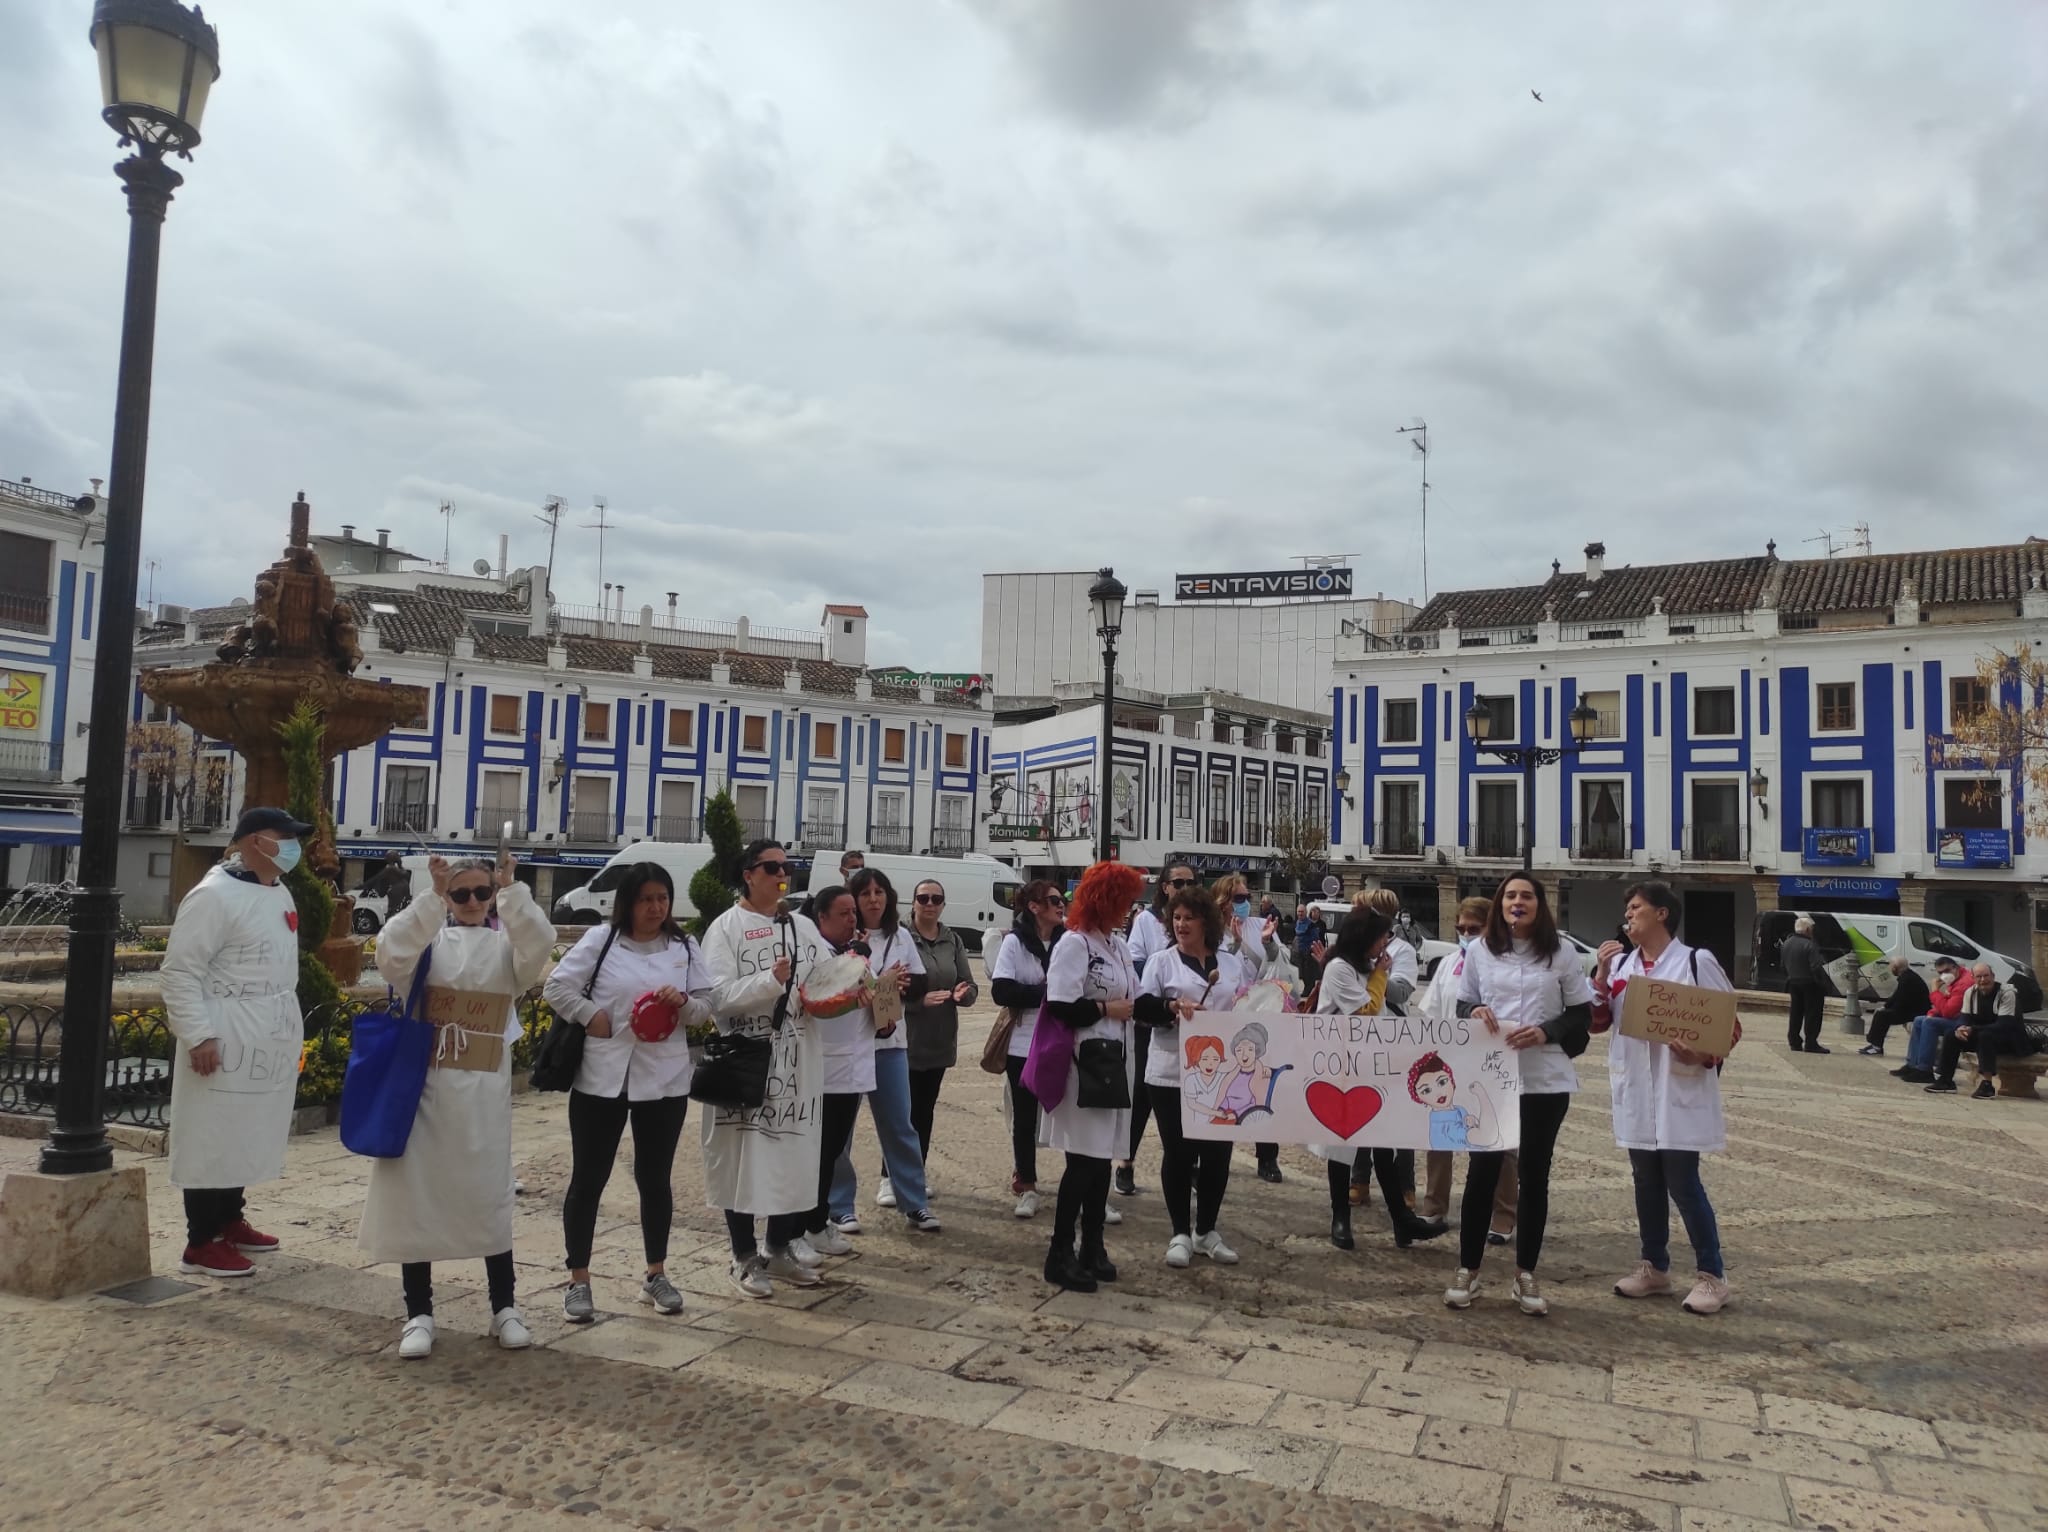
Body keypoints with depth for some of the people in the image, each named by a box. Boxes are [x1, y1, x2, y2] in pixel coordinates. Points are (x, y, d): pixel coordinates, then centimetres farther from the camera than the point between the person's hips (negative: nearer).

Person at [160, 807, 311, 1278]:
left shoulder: (280, 893, 13)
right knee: (212, 1140, -1)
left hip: (269, 1039, 8)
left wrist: (290, 1030, 17)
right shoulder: (215, 895, -14)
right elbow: (179, 970, -16)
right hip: (225, 1041, -8)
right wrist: (198, 1035, -19)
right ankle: (201, 1243, 7)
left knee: (246, 1137, 17)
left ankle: (229, 1220, 31)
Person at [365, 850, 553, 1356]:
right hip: (424, 1081, 0)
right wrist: (432, 897, -25)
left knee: (488, 1191, 7)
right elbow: (392, 957, -17)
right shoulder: (427, 936, 3)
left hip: (483, 1088, 0)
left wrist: (512, 891, -23)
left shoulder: (507, 941, 5)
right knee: (415, 1190, 5)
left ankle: (504, 1308, 20)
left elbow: (539, 947, -16)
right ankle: (419, 1313, 17)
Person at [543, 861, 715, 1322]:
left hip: (663, 1080, 2)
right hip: (601, 1077, -2)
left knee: (655, 1179, 12)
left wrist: (684, 1002, -15)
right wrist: (591, 1016, -10)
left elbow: (707, 1008, 5)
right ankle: (578, 1281, 18)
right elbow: (557, 985, -1)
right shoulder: (600, 940, -2)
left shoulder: (685, 948, 5)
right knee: (588, 1179, 5)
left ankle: (656, 1275, 27)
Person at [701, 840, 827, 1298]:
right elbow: (718, 994, -14)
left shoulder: (802, 927, 12)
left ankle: (781, 1248, 26)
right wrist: (770, 980, -25)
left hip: (797, 1061, 5)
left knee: (794, 1154, 11)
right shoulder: (726, 927, -4)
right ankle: (745, 1258, 15)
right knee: (745, 1157, 2)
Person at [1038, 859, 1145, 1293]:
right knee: (1083, 1159, -5)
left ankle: (1092, 1247, 26)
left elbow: (1133, 999, 17)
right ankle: (1060, 1254, 5)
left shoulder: (1118, 945, 14)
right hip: (1083, 1063, -8)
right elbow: (1060, 1005, -23)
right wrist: (1106, 1009, -11)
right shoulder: (1074, 942, -13)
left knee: (1103, 1158, 14)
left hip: (1114, 1061, 8)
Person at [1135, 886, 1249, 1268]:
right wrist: (1173, 1006, -22)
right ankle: (1180, 1233, 17)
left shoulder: (1232, 965, 11)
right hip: (1172, 1074, -3)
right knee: (1179, 1153, 4)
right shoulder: (1162, 962, 1)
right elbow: (1140, 1007, -6)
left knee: (1218, 1151, 8)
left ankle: (1206, 1230, 24)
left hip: (1222, 1074, 3)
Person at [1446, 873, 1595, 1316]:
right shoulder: (1480, 950, 3)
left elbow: (1583, 1013, 5)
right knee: (1482, 1169, 4)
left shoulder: (1561, 953, 2)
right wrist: (1475, 1012, -13)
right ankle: (1467, 1270, 16)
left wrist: (1547, 1033, -12)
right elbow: (1463, 1004, 10)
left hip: (1546, 1078, 0)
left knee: (1534, 1174, 9)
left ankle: (1525, 1274, 22)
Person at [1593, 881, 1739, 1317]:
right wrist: (1601, 974, -5)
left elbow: (1731, 1024, -5)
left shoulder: (1697, 961, -8)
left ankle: (1711, 1275, 11)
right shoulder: (1620, 963, 8)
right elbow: (1597, 1021, 8)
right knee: (1646, 1180, 13)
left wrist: (1704, 1055, -21)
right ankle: (1654, 1266, 25)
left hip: (1681, 1090, -5)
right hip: (1635, 1091, 6)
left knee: (1682, 1182, -3)